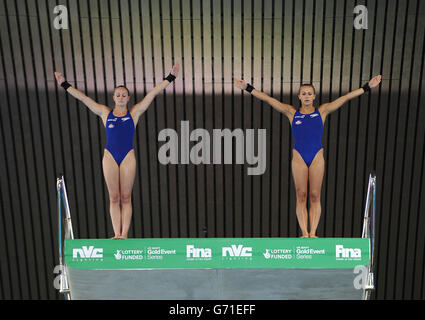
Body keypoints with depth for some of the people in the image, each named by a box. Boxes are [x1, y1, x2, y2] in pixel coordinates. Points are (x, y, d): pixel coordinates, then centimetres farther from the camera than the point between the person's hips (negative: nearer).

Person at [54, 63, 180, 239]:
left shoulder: (134, 112, 8)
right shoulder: (105, 112, 10)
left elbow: (152, 94, 6)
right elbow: (83, 98, 13)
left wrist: (170, 78, 5)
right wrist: (65, 85, 15)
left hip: (128, 157, -1)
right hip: (110, 157, 1)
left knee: (126, 197, 0)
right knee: (114, 198, 1)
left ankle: (124, 233, 0)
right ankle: (116, 234, 2)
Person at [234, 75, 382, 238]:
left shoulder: (322, 111, 9)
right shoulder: (291, 112, 8)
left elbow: (346, 97, 8)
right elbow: (269, 100, 5)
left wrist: (367, 87, 5)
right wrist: (248, 88, 3)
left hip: (317, 157, 0)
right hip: (298, 158, 0)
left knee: (315, 196, 1)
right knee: (301, 196, -1)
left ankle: (313, 233, 3)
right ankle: (304, 233, 1)